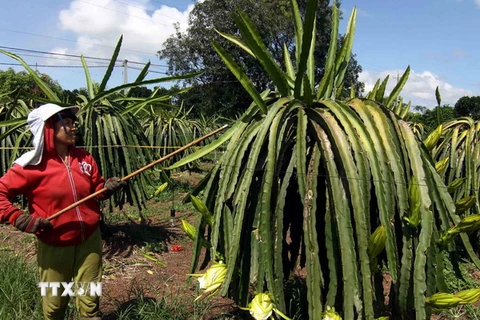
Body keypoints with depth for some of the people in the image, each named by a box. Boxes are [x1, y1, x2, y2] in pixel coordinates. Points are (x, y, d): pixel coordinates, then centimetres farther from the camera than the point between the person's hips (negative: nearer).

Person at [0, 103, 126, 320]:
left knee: (90, 300, 14)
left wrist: (108, 187, -12)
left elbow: (96, 190, 9)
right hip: (54, 246, -3)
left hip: (89, 240, 3)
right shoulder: (32, 165, -15)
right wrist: (20, 219, -21)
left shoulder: (85, 158, -1)